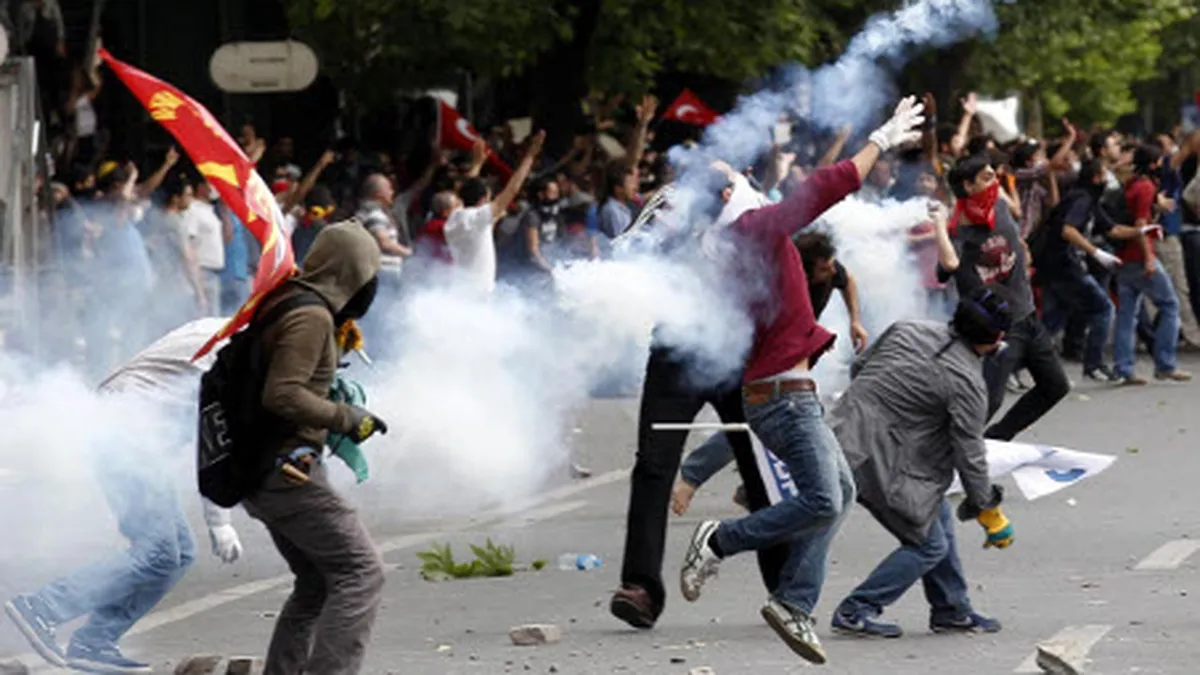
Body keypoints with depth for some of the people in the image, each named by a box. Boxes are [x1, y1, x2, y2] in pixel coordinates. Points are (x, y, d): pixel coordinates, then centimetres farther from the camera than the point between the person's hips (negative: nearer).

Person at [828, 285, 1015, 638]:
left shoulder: (907, 330, 5)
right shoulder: (967, 383, -15)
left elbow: (858, 368, 17)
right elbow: (969, 454, -9)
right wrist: (989, 511, 4)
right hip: (875, 460, -9)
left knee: (938, 516, 21)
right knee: (928, 544, 2)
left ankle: (951, 610, 29)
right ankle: (856, 612, 1)